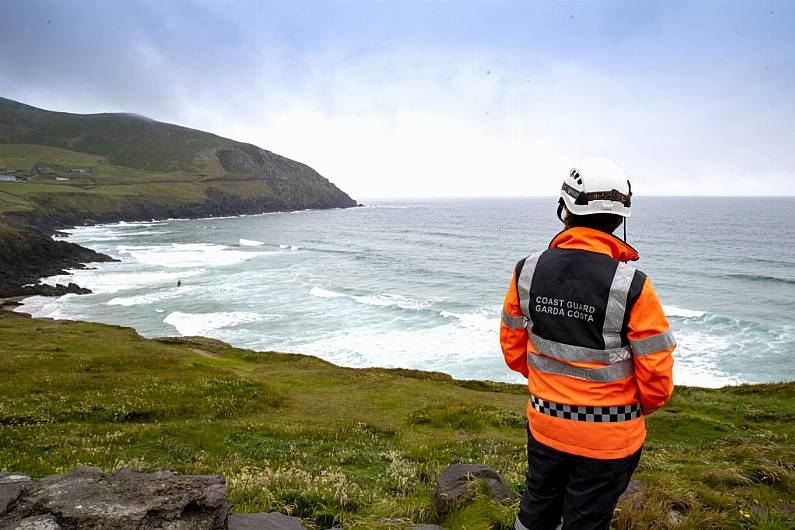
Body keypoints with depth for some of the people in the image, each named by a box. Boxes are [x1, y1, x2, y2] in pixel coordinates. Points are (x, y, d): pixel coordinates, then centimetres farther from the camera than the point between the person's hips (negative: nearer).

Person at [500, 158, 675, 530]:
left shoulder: (528, 270, -11)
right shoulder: (631, 286, -22)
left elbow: (513, 349, -1)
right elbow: (657, 377, -16)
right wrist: (640, 408, 7)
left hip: (544, 422, 3)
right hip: (609, 436, -3)